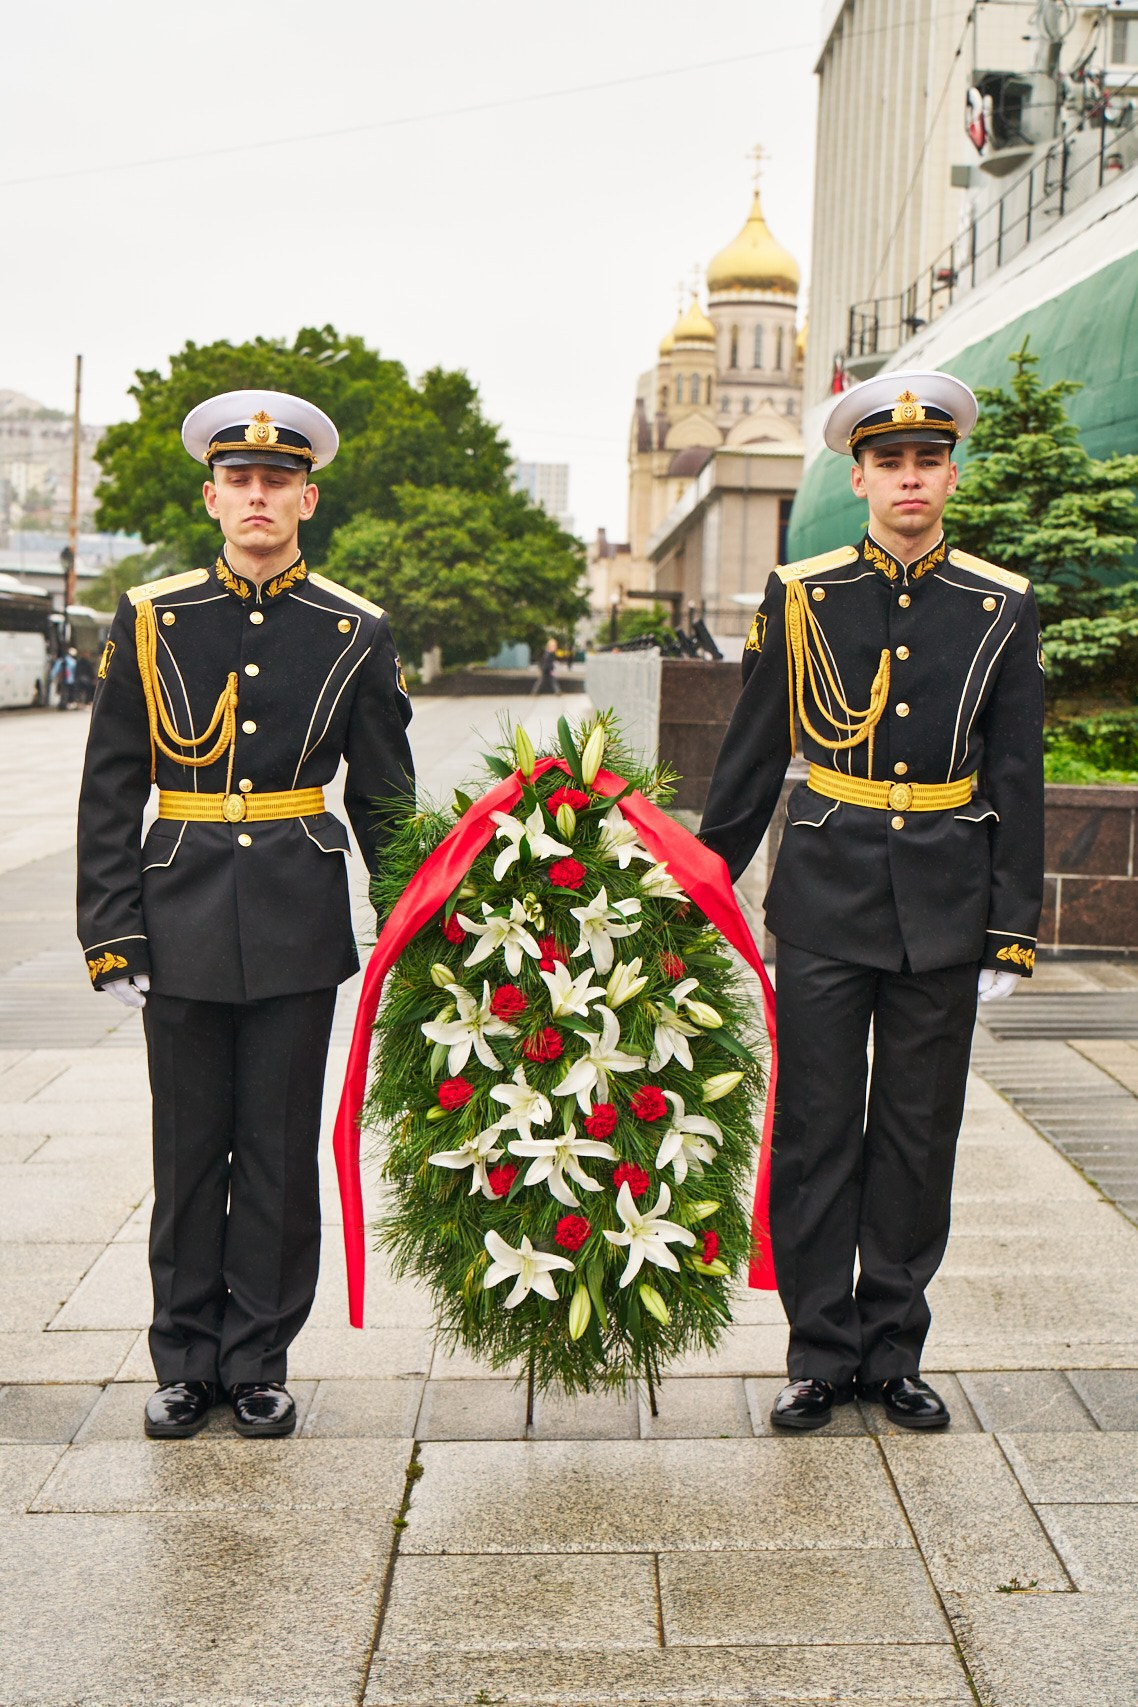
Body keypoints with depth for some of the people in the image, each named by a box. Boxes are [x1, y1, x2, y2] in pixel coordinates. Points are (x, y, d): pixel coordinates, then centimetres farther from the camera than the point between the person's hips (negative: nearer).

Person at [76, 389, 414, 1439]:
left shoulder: (356, 633, 3)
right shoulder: (151, 620, 2)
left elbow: (385, 800, 7)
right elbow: (109, 791, 2)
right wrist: (111, 933, -3)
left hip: (300, 920, 0)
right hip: (183, 916, 0)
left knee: (281, 1149, 6)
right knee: (190, 1149, 8)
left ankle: (260, 1363, 20)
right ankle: (187, 1363, 22)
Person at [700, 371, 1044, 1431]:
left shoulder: (1001, 608, 3)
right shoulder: (799, 597, 1)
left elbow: (1016, 785, 3)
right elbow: (749, 764, 6)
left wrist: (1012, 934, -1)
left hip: (944, 910, 1)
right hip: (824, 904, 0)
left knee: (918, 1140, 9)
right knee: (816, 1137, 3)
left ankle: (894, 1353, 23)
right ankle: (823, 1353, 17)